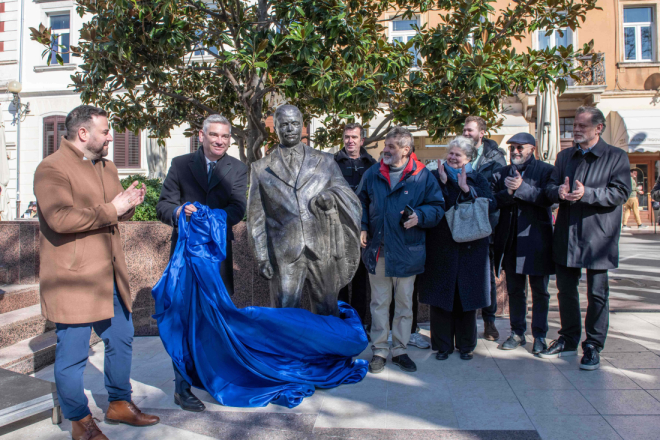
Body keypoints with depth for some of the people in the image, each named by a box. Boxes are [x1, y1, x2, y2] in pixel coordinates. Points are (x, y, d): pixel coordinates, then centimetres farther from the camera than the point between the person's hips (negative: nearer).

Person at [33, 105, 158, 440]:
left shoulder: (107, 167, 16)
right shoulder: (51, 169, -12)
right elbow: (60, 219, -26)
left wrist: (128, 204, 1)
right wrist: (111, 208, -19)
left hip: (109, 276, 9)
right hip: (72, 279, -8)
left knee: (122, 340, 17)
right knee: (73, 354, 3)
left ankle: (119, 404, 35)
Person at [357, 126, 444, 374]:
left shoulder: (422, 176, -4)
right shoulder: (372, 174, 5)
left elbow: (437, 207, 1)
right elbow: (362, 203, 15)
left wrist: (420, 216, -18)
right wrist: (363, 227, 1)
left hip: (407, 251, -2)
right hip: (377, 249, 2)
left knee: (404, 303, 11)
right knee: (379, 302, 10)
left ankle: (399, 350, 26)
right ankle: (379, 351, 22)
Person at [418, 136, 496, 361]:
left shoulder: (478, 180, 9)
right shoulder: (436, 176, 7)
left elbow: (491, 206, -6)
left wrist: (467, 189, -13)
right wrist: (442, 184, -14)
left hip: (470, 247, 1)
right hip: (441, 246, -1)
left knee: (467, 296, 7)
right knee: (441, 295, 2)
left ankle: (466, 344, 22)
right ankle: (442, 344, 16)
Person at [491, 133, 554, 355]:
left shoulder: (546, 170, 1)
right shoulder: (501, 173, 11)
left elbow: (547, 199, -14)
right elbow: (493, 201, 1)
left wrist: (522, 188, -21)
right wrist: (507, 192, -17)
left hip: (537, 242, -3)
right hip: (510, 242, 3)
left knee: (539, 291, 6)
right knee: (514, 290, 12)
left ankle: (539, 335, 18)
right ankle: (517, 332, 24)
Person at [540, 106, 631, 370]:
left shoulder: (617, 157, -1)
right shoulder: (564, 156, 13)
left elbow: (620, 193, -11)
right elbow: (550, 188, 7)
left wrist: (586, 194, -24)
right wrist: (559, 191, -16)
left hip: (597, 237, -4)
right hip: (566, 236, 5)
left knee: (597, 294, 3)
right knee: (565, 290, 12)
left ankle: (593, 347, 16)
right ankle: (569, 340, 27)